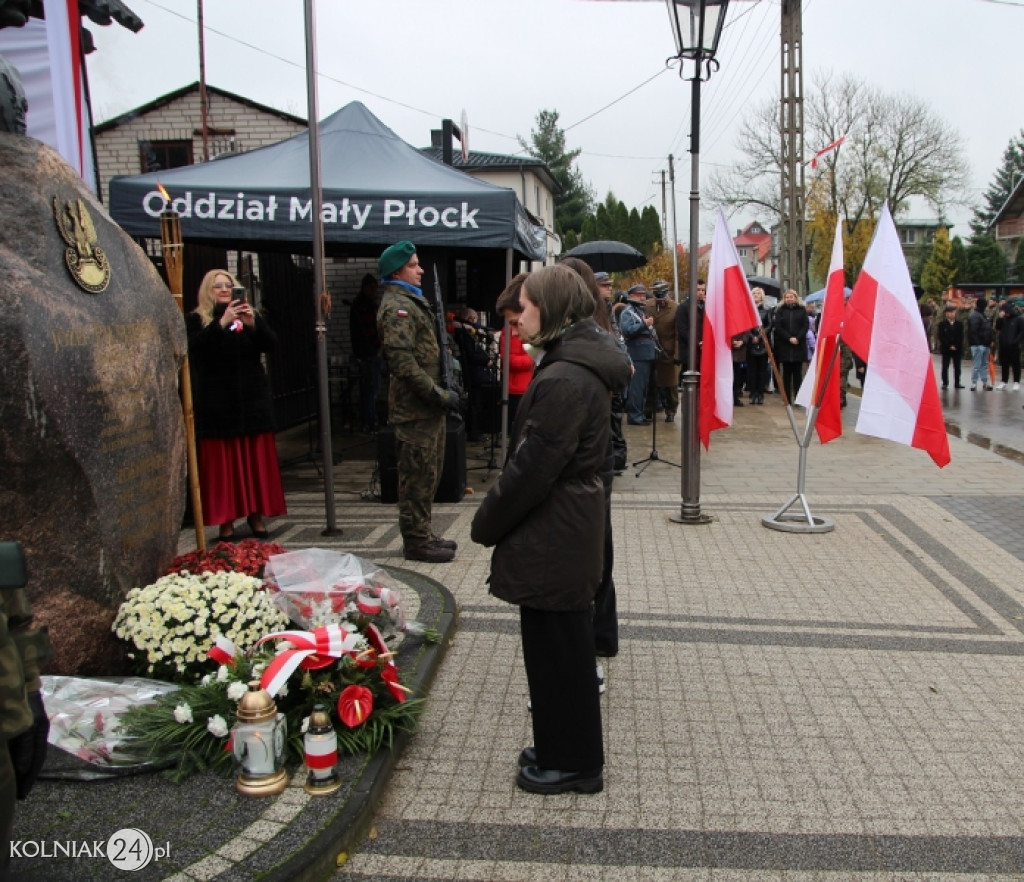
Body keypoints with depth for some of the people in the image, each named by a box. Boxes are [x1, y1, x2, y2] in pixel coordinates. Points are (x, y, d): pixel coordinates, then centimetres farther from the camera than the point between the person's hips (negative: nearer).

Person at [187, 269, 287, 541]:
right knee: (222, 462, -3)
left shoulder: (250, 314, 13)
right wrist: (222, 322, -23)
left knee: (258, 460, 2)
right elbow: (196, 348, -13)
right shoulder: (197, 320, 5)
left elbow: (272, 344, 1)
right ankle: (226, 521, 1)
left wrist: (253, 323, -16)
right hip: (217, 404, -2)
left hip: (253, 400, 3)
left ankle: (256, 515, 10)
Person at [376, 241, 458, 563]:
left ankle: (422, 534, 28)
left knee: (429, 472, 17)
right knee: (418, 475, -3)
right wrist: (439, 394, -21)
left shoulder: (412, 301, 19)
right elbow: (403, 362, -24)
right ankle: (416, 541, 8)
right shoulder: (396, 307, -15)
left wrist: (441, 392, 14)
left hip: (427, 404, 10)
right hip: (415, 407, -10)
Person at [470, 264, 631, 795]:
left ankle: (570, 762, 23)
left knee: (557, 650, 5)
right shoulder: (583, 366, 9)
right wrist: (497, 517, 14)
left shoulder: (564, 381, -24)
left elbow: (532, 469, -24)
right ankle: (563, 750, 38)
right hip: (568, 534, 10)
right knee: (564, 645, 21)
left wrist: (487, 522, -10)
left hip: (551, 540, -10)